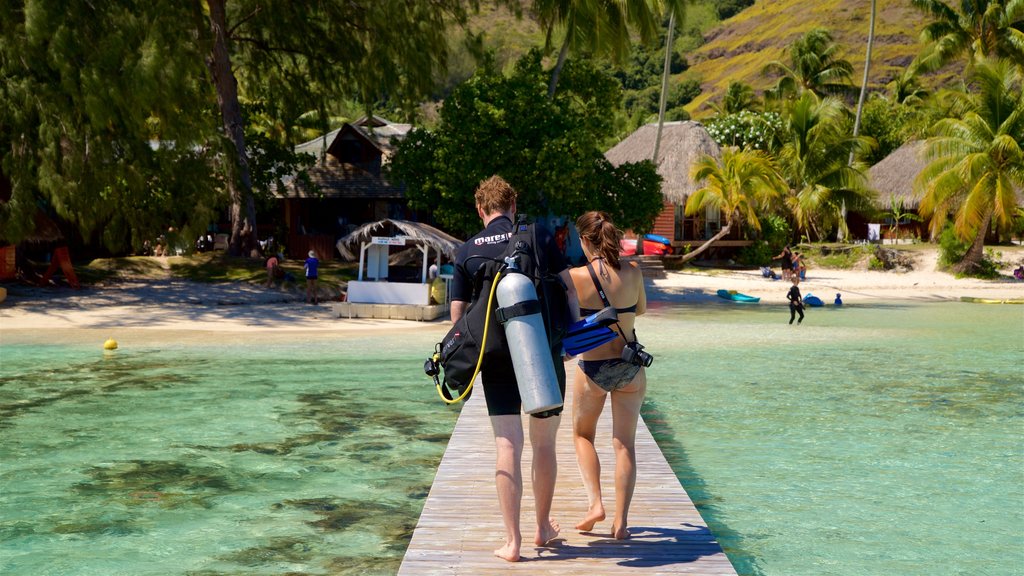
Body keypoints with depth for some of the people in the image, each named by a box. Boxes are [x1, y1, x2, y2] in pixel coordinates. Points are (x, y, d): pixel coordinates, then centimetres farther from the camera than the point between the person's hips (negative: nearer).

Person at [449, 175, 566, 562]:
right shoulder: (540, 237, 0)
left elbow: (457, 313, 2)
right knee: (544, 444, 14)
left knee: (507, 447, 2)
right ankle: (543, 527, 28)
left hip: (497, 359, 0)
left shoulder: (467, 251, 2)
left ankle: (512, 541, 1)